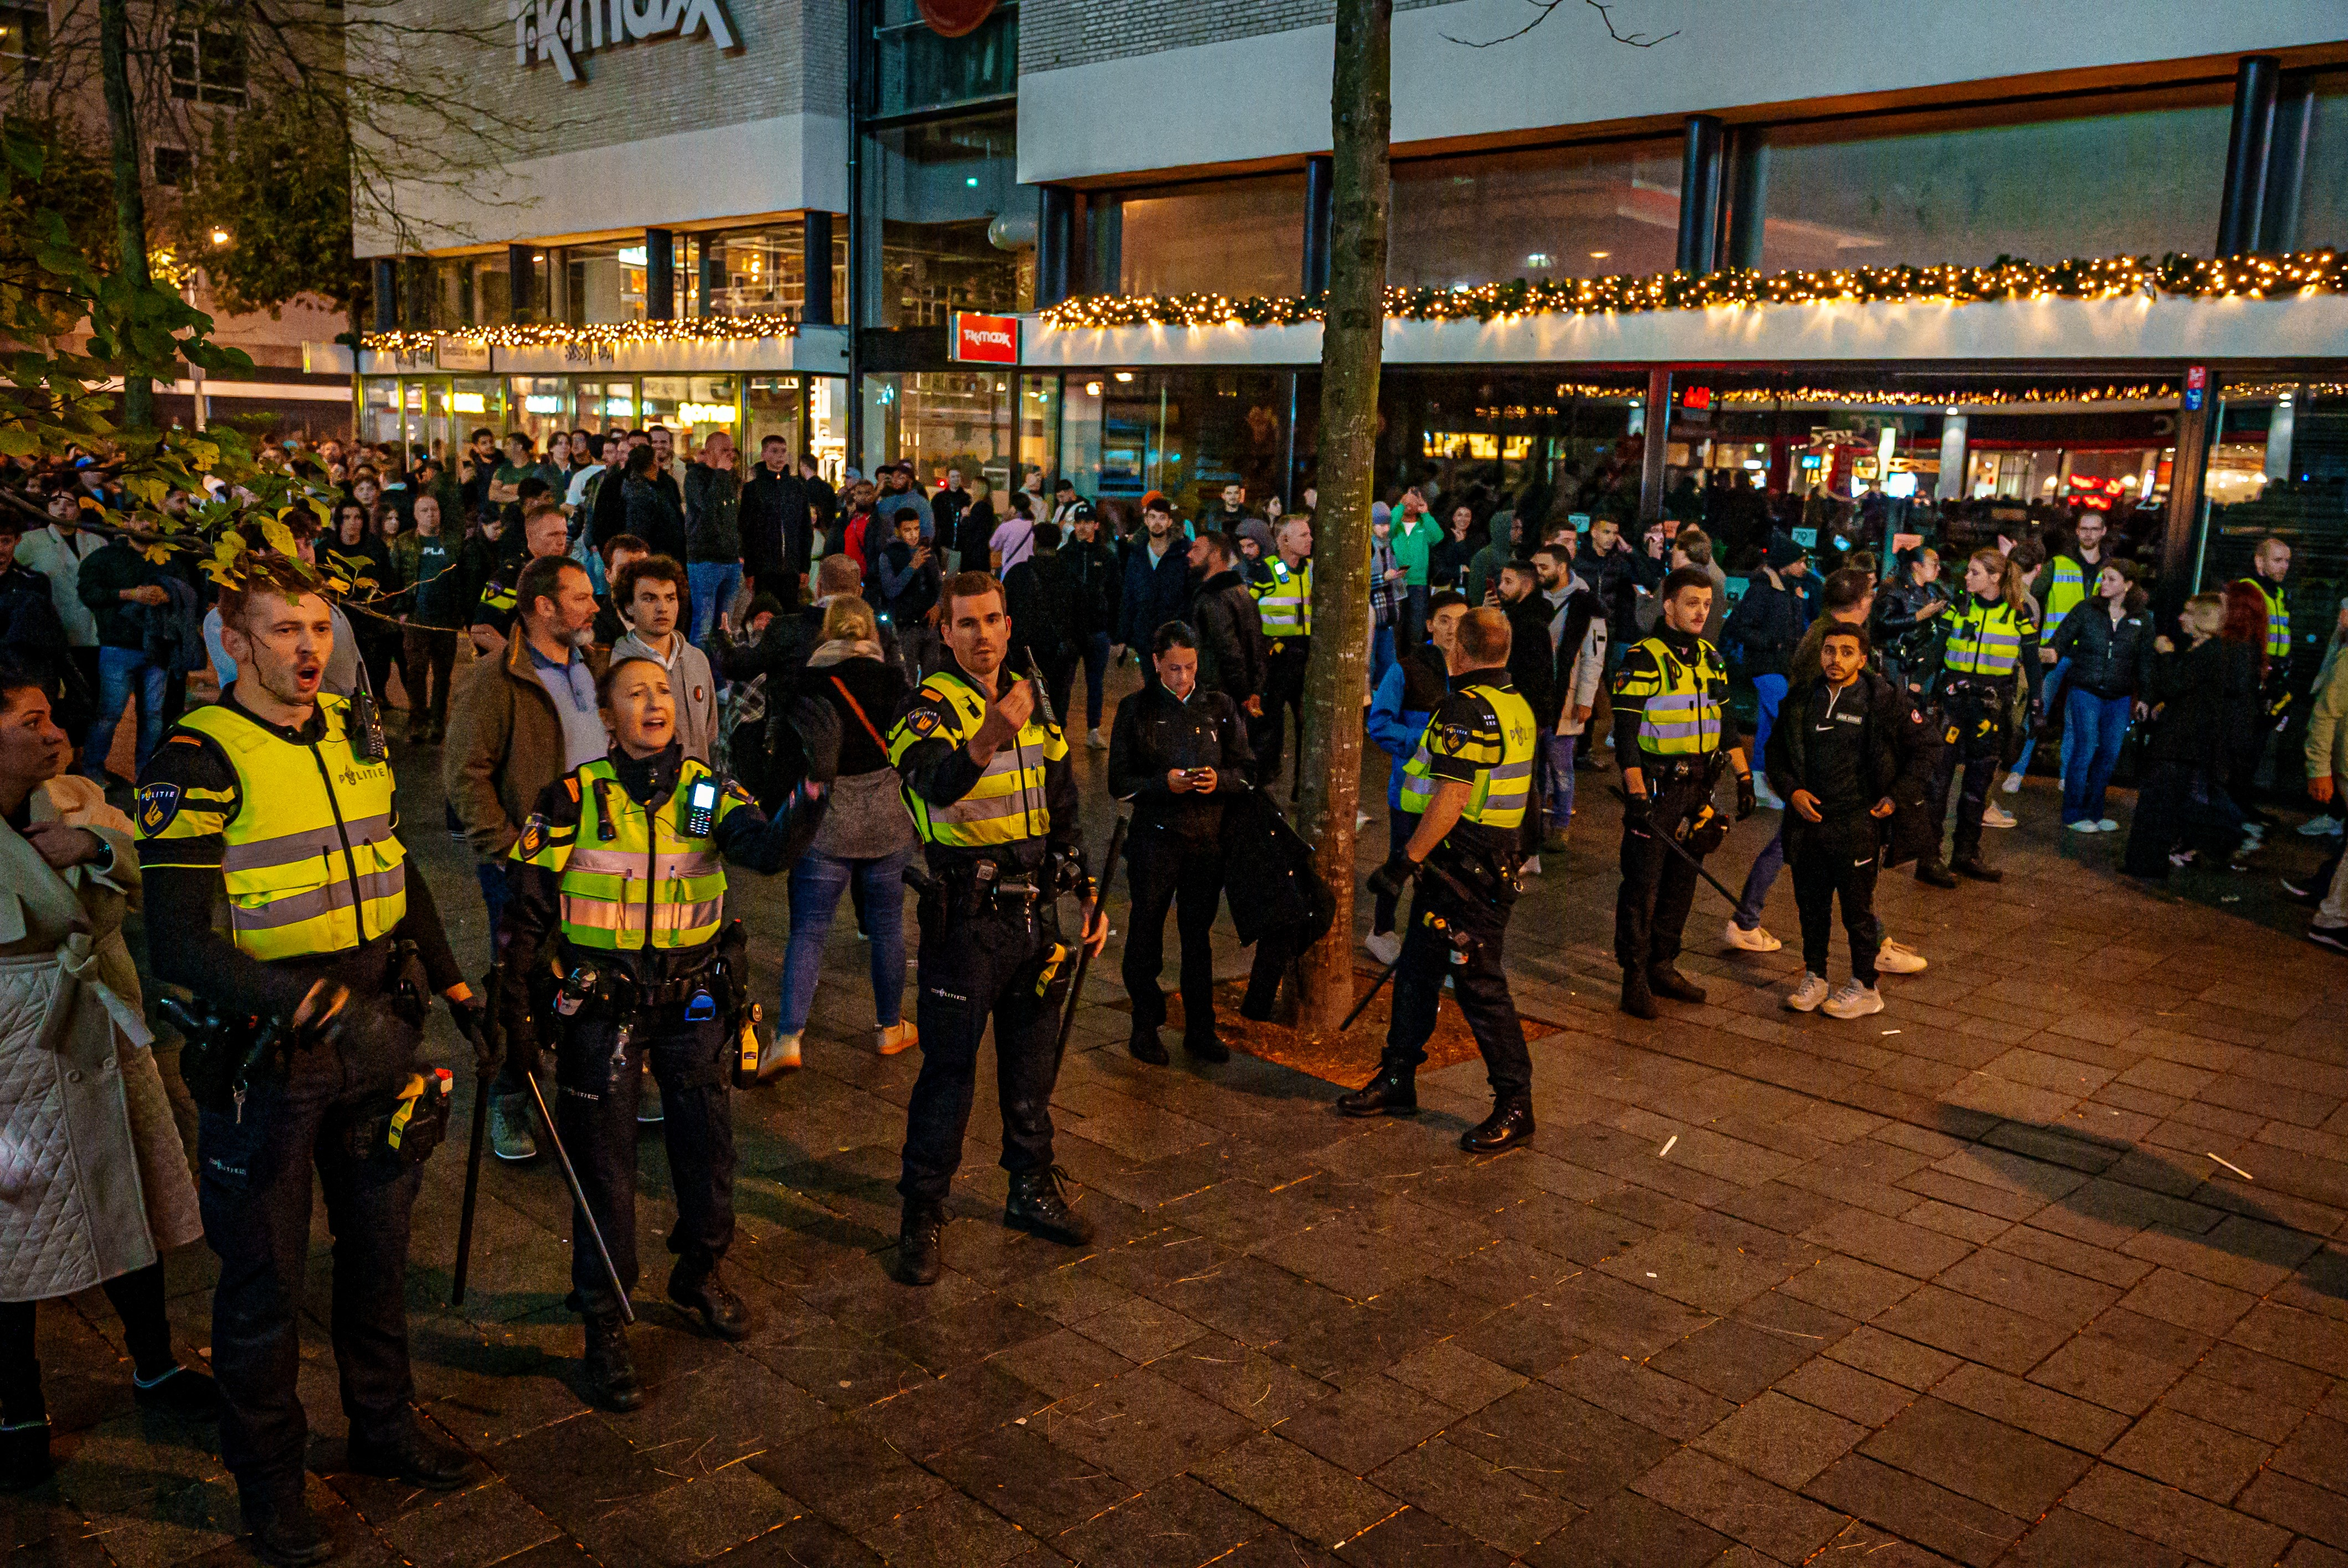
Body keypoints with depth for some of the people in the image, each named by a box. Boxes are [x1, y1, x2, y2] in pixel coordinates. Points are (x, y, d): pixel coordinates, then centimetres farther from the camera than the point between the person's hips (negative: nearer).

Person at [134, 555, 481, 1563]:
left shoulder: (354, 737, 5)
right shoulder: (196, 762, -15)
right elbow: (179, 946, -21)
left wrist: (459, 995, 14)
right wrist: (317, 1009, -31)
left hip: (375, 1032, 6)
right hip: (268, 1056, -6)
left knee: (379, 1243, 20)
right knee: (265, 1279, 10)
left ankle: (383, 1426, 40)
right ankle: (267, 1481, 30)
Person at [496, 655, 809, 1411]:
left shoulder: (708, 790, -2)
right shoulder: (575, 797, -7)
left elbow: (764, 852, -20)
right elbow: (526, 905, -3)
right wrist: (513, 1001, -8)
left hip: (694, 1000, 3)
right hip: (601, 1002, -2)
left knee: (708, 1148, 13)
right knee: (604, 1164, 4)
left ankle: (700, 1272, 39)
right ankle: (604, 1326, 17)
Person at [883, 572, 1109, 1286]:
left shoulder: (1033, 704, 10)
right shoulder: (932, 707, -11)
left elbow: (1064, 811, 17)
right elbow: (937, 782, -33)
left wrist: (1088, 896, 13)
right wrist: (991, 736, -51)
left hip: (1034, 907, 6)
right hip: (966, 913, -6)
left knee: (1033, 1061, 16)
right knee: (949, 1068, -1)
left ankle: (1032, 1191, 31)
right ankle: (923, 1215, 11)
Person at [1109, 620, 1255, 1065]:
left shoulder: (1220, 708, 7)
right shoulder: (1136, 710, 2)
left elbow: (1247, 770, 9)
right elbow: (1120, 782, 0)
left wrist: (1220, 779, -12)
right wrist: (1163, 783, -16)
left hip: (1208, 838, 2)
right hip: (1154, 839, -2)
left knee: (1198, 937, 9)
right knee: (1146, 935, 5)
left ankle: (1200, 1029, 20)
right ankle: (1145, 1028, 18)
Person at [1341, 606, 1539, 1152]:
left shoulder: (1466, 708, -18)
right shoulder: (1517, 706, 13)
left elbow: (1451, 800, -24)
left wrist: (1405, 861, -20)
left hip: (1462, 869, -10)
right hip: (1494, 858, 10)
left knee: (1479, 984, -3)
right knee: (1417, 969, 16)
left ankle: (1515, 1106, 4)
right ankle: (1397, 1081, 26)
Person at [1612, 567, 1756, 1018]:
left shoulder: (1711, 659, 11)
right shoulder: (1642, 660, -10)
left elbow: (1725, 723, 18)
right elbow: (1626, 733, -14)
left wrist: (1744, 779, 12)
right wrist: (1637, 795, -20)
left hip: (1698, 789, 7)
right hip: (1655, 790, -7)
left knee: (1682, 882, 12)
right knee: (1643, 886, -2)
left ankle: (1663, 967, 23)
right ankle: (1635, 977, 7)